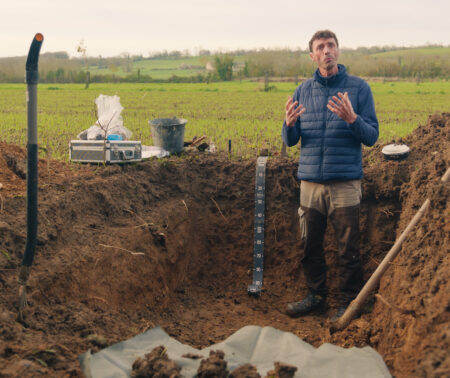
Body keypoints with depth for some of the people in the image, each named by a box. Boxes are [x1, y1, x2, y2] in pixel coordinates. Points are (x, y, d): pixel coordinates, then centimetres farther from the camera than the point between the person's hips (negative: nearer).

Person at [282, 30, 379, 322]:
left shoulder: (359, 87, 1)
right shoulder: (303, 91, 11)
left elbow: (372, 136, -3)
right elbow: (290, 141, 10)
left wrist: (352, 119, -22)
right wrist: (289, 124, -12)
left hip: (345, 181, -3)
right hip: (310, 180, 3)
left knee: (349, 249, 3)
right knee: (310, 245, 10)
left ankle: (349, 302, 17)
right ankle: (316, 296, 27)